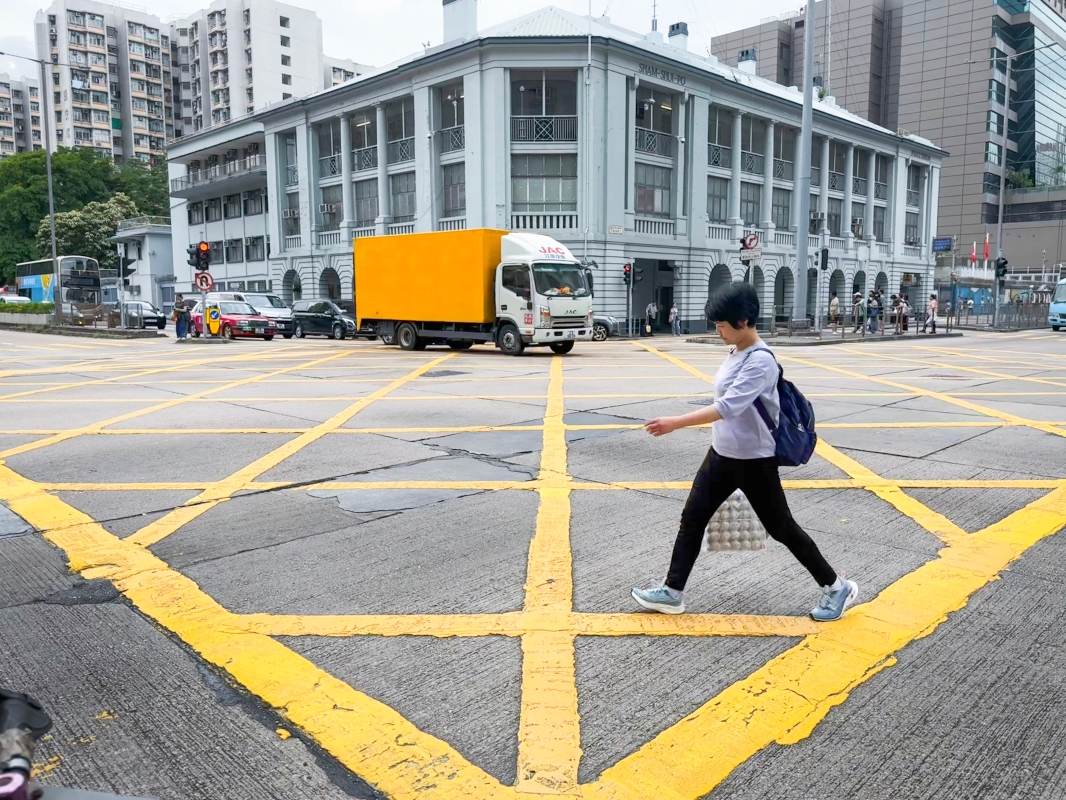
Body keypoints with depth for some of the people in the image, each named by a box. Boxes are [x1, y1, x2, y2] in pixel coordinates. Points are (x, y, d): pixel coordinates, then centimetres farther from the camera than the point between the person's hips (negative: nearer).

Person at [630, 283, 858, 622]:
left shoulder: (760, 360, -22)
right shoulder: (736, 354, 6)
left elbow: (728, 407, -32)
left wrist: (675, 423, -34)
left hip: (755, 462, -8)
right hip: (721, 455, 8)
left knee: (781, 528, 6)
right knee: (692, 519, 8)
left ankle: (837, 586, 26)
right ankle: (672, 592, 18)